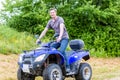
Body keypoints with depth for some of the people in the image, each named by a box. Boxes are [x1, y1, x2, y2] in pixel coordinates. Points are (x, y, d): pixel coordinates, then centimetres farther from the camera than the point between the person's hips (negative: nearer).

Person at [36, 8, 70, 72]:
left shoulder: (60, 19, -11)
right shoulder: (50, 22, 9)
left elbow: (61, 28, -29)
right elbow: (44, 31, 10)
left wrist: (60, 37, -45)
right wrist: (39, 39, 1)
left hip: (64, 38, -7)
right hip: (57, 39, 7)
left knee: (61, 51, -27)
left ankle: (67, 66, -18)